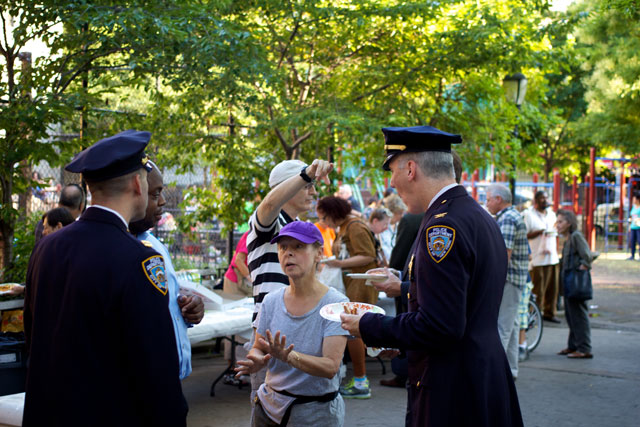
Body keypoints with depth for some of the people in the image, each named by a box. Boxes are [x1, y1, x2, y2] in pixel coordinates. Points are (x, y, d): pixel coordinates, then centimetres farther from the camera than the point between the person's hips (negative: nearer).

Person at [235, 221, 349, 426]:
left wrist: (288, 356, -36)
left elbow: (331, 367, -21)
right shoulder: (271, 301, -1)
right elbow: (258, 348, 3)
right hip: (269, 406, 4)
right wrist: (257, 361, -20)